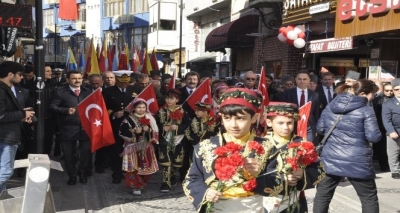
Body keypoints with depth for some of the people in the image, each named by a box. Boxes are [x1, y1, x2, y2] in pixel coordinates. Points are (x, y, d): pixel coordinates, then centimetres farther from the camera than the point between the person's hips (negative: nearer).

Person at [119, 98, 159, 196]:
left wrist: (149, 130, -13)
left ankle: (141, 184, 27)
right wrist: (134, 132, -18)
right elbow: (122, 132, -10)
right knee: (134, 167, -7)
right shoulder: (129, 119, -7)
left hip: (146, 147, 4)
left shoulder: (149, 118, 5)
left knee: (147, 167, 8)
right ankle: (136, 186, 4)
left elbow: (155, 132, 7)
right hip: (133, 147, -4)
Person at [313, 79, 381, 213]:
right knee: (369, 198, 12)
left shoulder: (330, 106, 7)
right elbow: (374, 137, -12)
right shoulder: (366, 110, -8)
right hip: (357, 162, -4)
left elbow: (320, 129, 12)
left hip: (330, 160, 4)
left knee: (323, 195, 15)